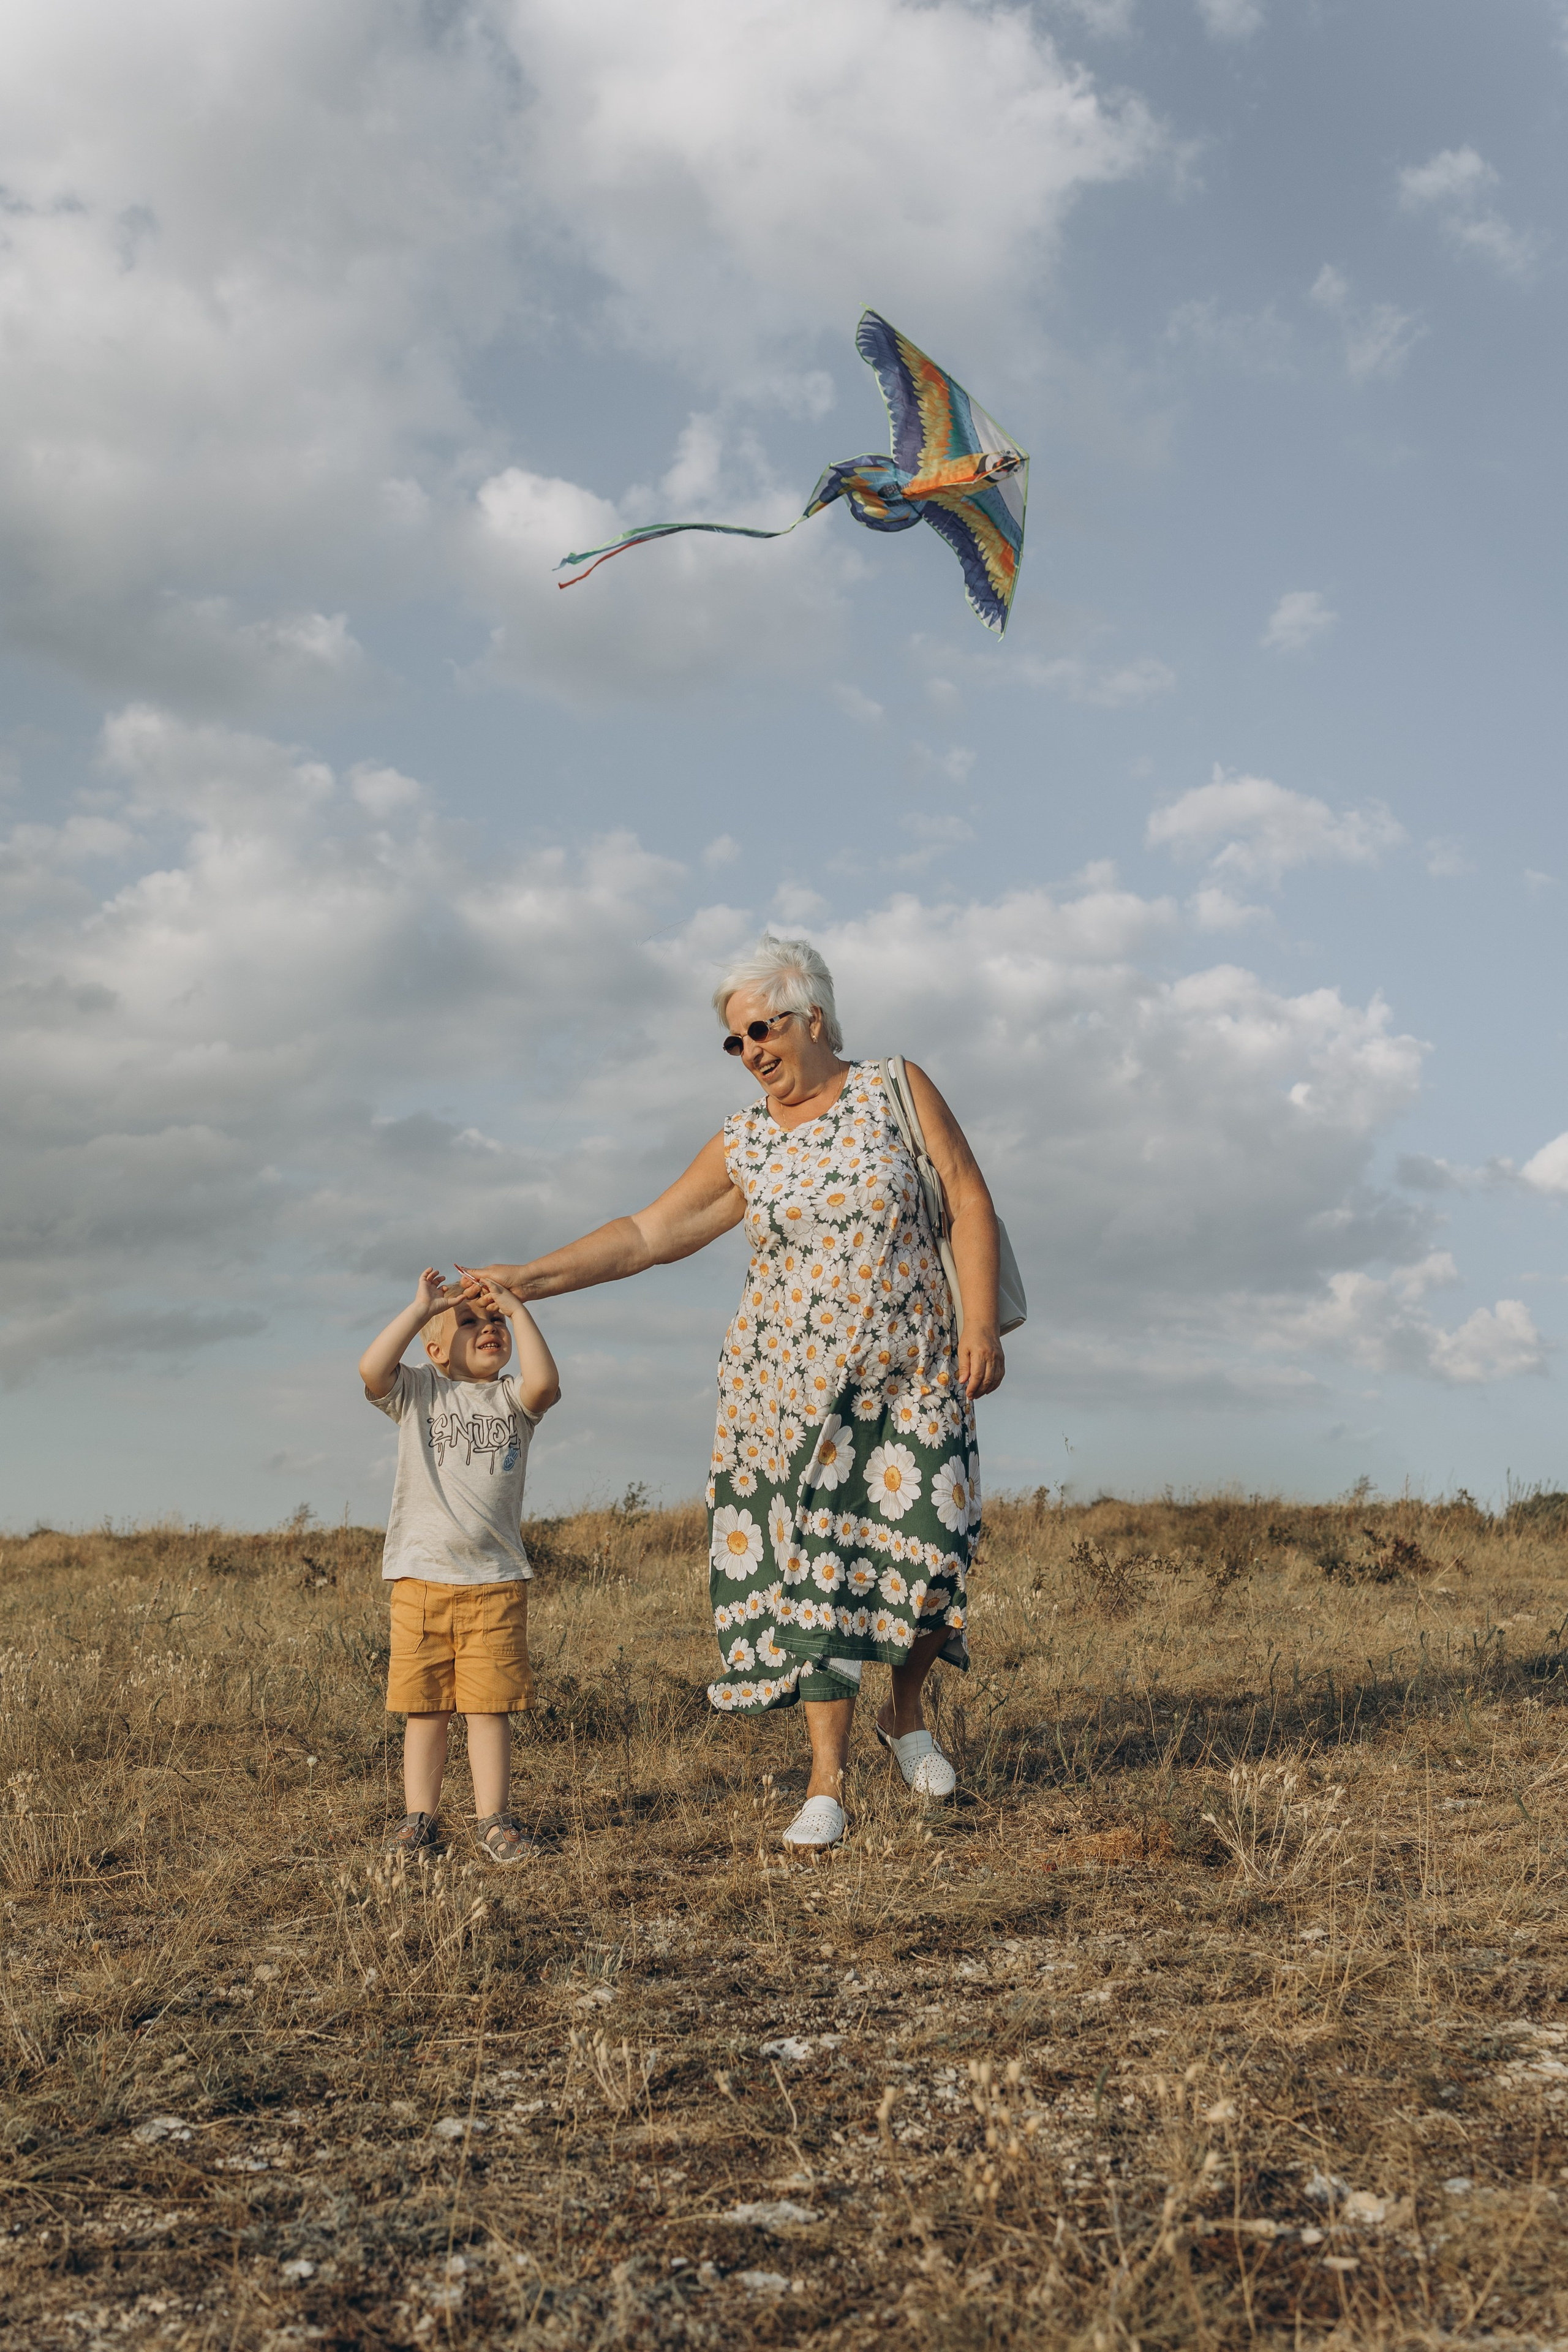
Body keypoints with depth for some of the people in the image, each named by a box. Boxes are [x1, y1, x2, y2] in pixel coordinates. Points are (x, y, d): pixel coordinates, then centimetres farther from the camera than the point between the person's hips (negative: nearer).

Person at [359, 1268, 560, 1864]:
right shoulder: (418, 1392, 4)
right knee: (424, 1707, 6)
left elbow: (544, 1383, -17)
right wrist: (421, 1307, -13)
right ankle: (419, 1817, 17)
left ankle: (493, 1820, 9)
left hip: (496, 1581, 0)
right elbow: (371, 1369, -16)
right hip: (421, 1579, 0)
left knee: (490, 1706, 1)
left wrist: (517, 1308, -11)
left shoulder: (511, 1398, 6)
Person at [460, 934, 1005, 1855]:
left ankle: (907, 1711, 22)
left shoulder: (898, 1090, -2)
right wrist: (529, 1277, -5)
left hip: (911, 1374, -1)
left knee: (926, 1549, -8)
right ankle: (829, 1784, 3)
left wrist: (980, 1326, -10)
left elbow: (970, 1200, -3)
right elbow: (648, 1233, 3)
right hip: (791, 1382, 1)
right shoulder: (744, 1147, 3)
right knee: (809, 1564, -4)